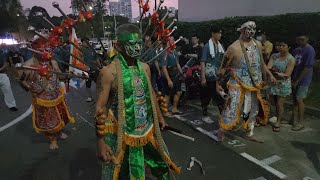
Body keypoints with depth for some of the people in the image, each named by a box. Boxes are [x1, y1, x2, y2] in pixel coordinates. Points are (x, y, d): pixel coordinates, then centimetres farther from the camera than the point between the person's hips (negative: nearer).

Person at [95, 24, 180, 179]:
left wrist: (159, 117, 21)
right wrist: (100, 142, -16)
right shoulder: (109, 72, -17)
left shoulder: (145, 67, 1)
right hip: (121, 134, -5)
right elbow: (100, 108, -16)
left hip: (147, 129, 6)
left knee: (162, 161, 25)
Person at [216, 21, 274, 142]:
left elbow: (261, 63, 16)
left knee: (253, 110, 16)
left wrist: (267, 77, 20)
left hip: (255, 86, 7)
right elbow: (223, 67, -9)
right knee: (233, 109, -7)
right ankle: (222, 130, 16)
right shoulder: (234, 48, -15)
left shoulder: (258, 45, 4)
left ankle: (249, 134, 33)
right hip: (239, 86, -6)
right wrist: (218, 83, -5)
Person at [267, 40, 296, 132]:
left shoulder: (291, 59, -10)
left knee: (279, 104, -1)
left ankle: (278, 122, 16)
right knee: (276, 103, 12)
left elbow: (287, 75, -16)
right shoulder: (274, 56, 2)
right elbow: (268, 68, -9)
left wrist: (274, 72, -16)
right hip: (274, 83, 4)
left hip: (283, 84, -4)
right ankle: (279, 119, 30)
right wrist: (279, 73, -23)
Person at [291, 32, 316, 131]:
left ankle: (301, 123, 9)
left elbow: (307, 68, -16)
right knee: (295, 99, 10)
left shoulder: (310, 50, -12)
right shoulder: (296, 50, 10)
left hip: (303, 80, -7)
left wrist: (297, 81, -14)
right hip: (295, 79, 7)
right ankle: (294, 120, 21)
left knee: (299, 99, -4)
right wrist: (292, 79, -2)